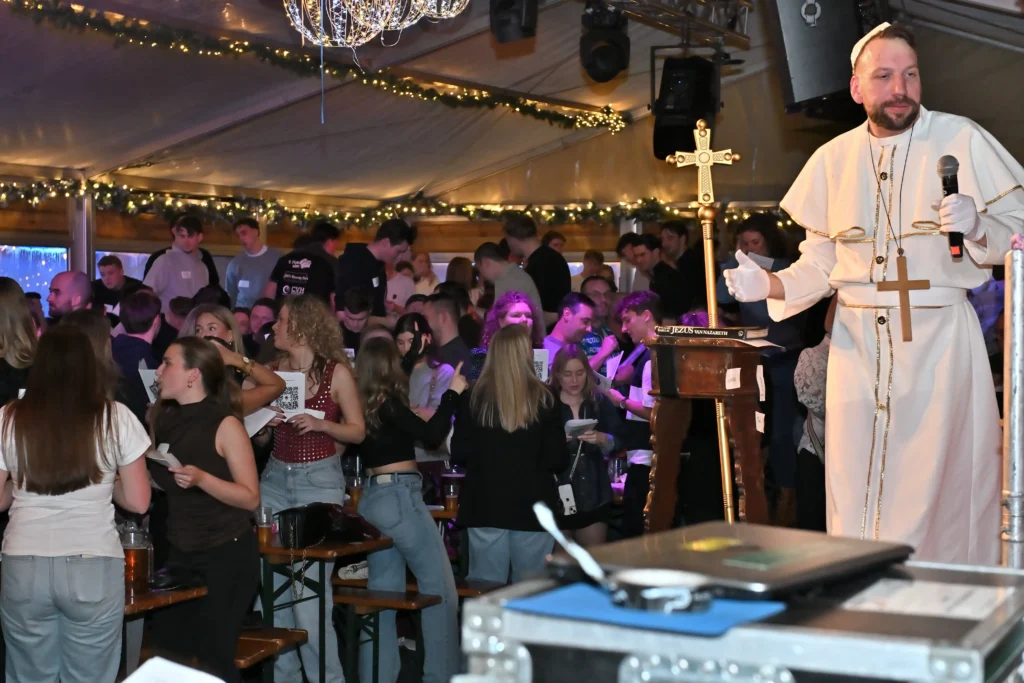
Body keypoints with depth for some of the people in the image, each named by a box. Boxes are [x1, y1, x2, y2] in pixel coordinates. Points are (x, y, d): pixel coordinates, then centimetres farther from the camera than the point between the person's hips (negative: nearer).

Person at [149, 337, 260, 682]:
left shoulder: (225, 425, -14)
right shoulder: (163, 420, 5)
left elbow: (250, 498, -15)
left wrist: (202, 478, -27)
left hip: (227, 553, -6)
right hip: (180, 551, 6)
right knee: (166, 652, 7)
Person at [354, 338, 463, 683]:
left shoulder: (365, 404, 10)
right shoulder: (388, 402, -13)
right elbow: (432, 435, -20)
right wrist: (452, 393, -11)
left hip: (372, 498, 9)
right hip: (400, 496, -9)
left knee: (383, 590, 11)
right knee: (440, 588, 0)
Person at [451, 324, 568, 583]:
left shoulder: (473, 397, -3)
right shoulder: (544, 399, -6)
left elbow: (458, 455, 1)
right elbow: (557, 460, -5)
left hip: (485, 504, 1)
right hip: (533, 505, -1)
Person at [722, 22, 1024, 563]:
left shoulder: (962, 139, -1)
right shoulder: (833, 159, 10)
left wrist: (976, 227, -19)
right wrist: (768, 285, -3)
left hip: (938, 336, -3)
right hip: (857, 339, 3)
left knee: (938, 487, -4)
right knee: (854, 497, 1)